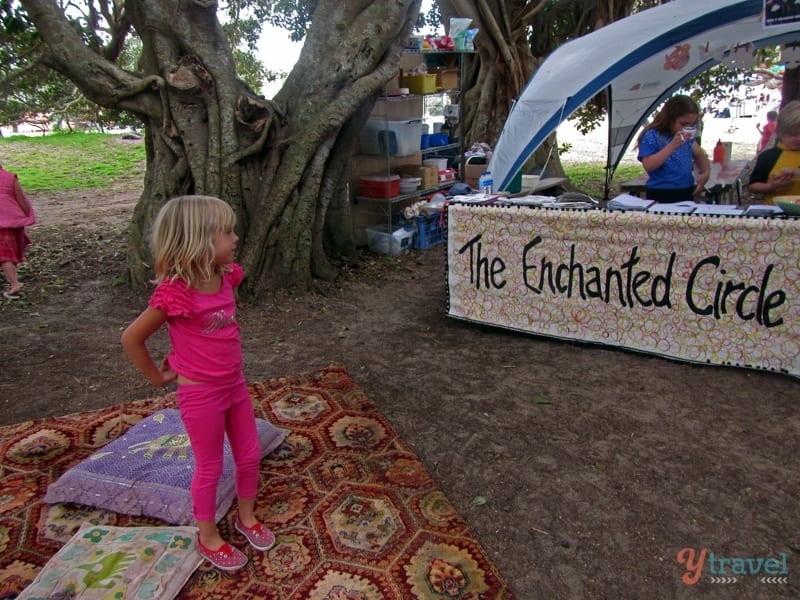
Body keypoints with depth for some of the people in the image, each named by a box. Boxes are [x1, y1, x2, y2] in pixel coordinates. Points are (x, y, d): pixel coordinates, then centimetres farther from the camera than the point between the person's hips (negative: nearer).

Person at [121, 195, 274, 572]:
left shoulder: (226, 276, -5)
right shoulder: (175, 292, -25)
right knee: (210, 468, 11)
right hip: (200, 394, -6)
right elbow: (131, 339, -16)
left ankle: (246, 517, 43)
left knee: (250, 456, 18)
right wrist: (159, 377, -6)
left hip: (234, 384, 6)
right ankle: (208, 537, 35)